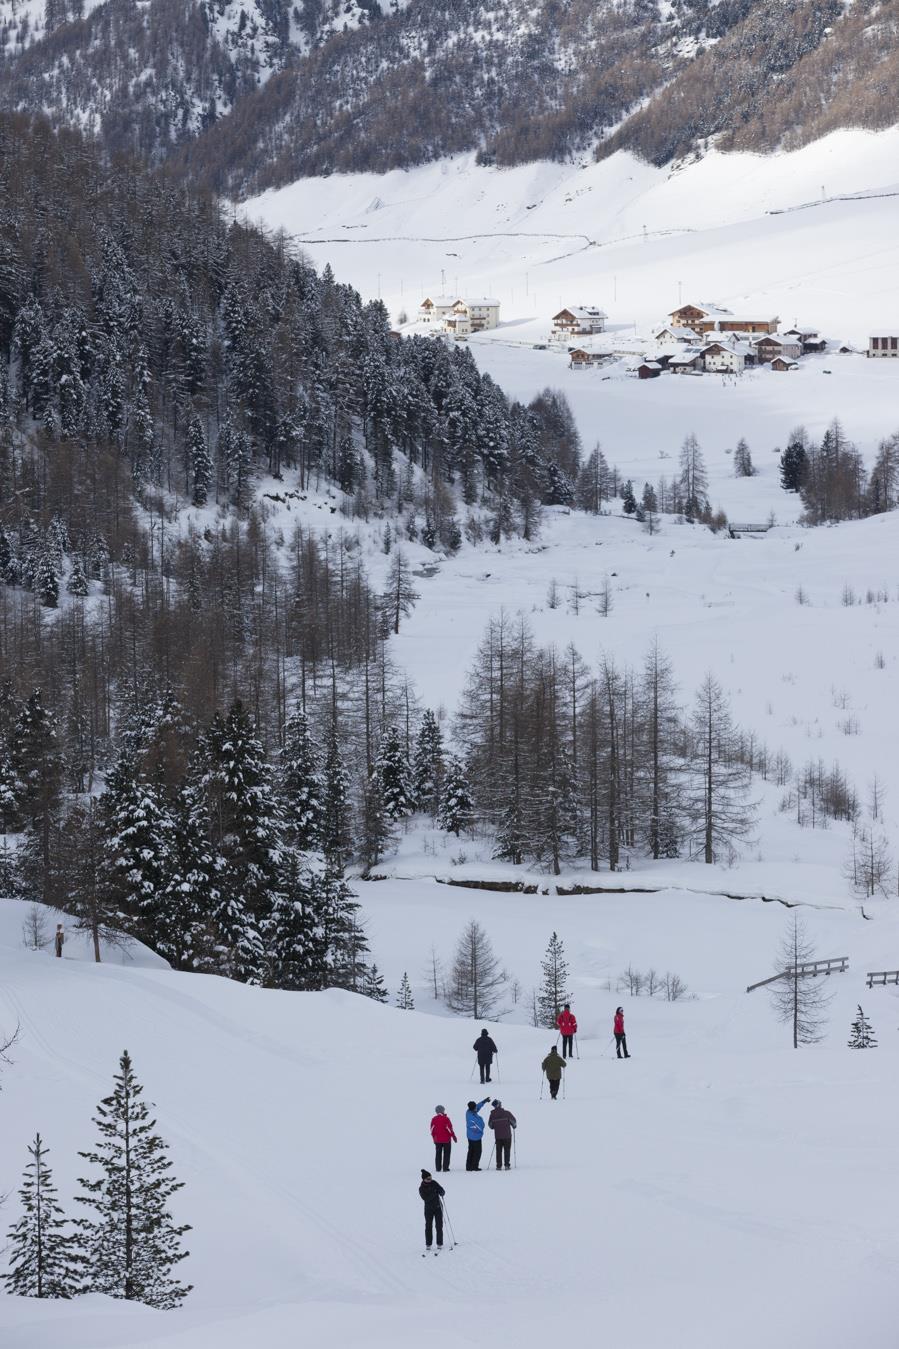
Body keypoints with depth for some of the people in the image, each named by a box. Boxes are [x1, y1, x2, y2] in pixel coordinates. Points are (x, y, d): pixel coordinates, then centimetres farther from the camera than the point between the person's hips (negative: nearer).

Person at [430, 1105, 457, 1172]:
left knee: (438, 1154, 12)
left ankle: (438, 1168, 10)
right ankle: (445, 1167, 1)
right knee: (446, 1154, 6)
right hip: (446, 1139, -3)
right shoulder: (446, 1118, -13)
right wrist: (453, 1136, 1)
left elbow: (432, 1130, 4)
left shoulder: (434, 1119, -2)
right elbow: (450, 1128, -11)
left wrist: (434, 1138, 17)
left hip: (437, 1140, 3)